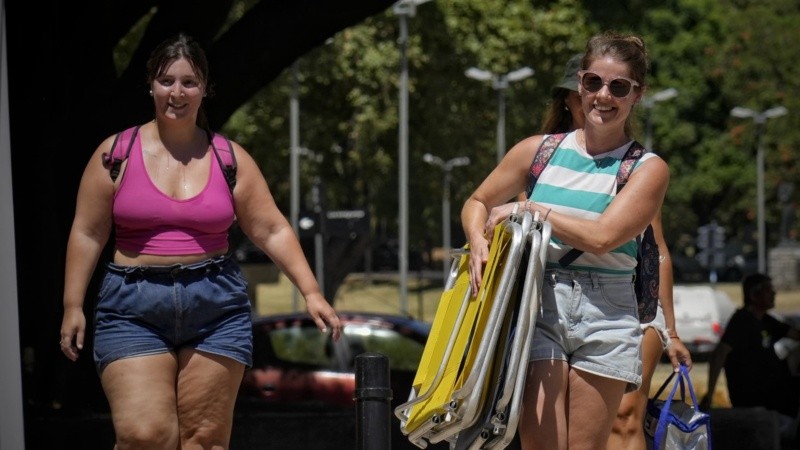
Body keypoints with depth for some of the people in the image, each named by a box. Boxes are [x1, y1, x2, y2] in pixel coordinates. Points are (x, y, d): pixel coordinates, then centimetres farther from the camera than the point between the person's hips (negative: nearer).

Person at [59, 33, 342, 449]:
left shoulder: (230, 159, 6)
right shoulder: (116, 154, 3)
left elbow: (272, 231, 5)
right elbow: (87, 233, 4)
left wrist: (311, 293, -4)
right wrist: (73, 306, -2)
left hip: (216, 308, 2)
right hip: (134, 310, -1)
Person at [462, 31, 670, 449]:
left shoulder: (647, 169, 2)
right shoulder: (539, 151, 10)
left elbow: (601, 237, -12)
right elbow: (476, 202, 21)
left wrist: (529, 209, -6)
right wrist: (478, 242, 0)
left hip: (607, 316, -1)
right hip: (540, 308, 1)